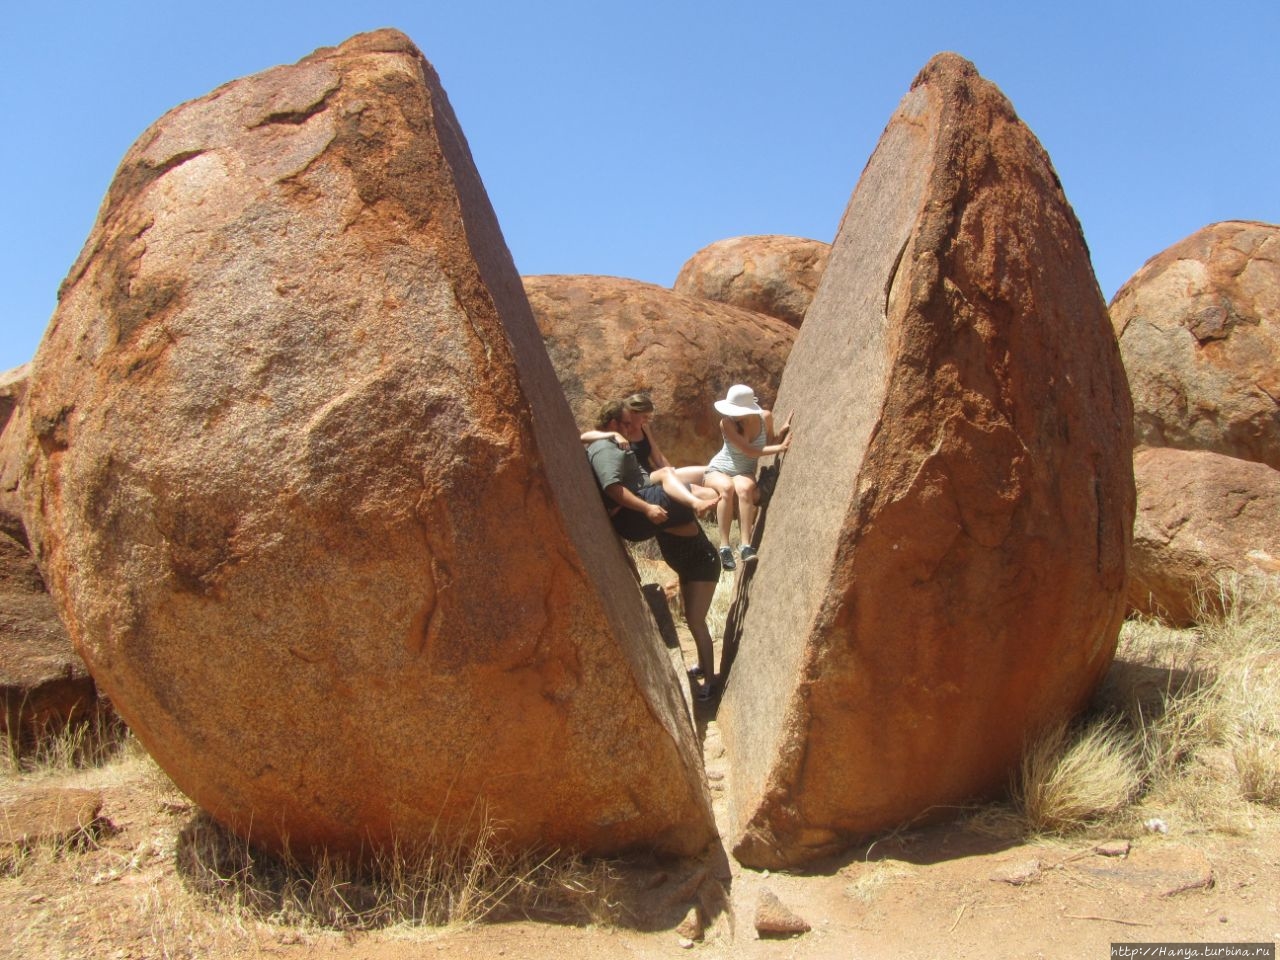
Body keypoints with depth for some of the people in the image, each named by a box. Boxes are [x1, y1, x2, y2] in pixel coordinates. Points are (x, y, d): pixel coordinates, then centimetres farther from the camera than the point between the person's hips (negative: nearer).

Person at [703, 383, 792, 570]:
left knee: (744, 488, -36)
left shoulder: (765, 417, -10)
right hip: (718, 470, -2)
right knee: (727, 487, -39)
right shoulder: (727, 422, -21)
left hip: (745, 473, 2)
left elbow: (770, 443, 5)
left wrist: (783, 431, -14)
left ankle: (745, 544, -40)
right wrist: (780, 448, -30)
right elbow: (749, 451, -25)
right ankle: (725, 546, -37)